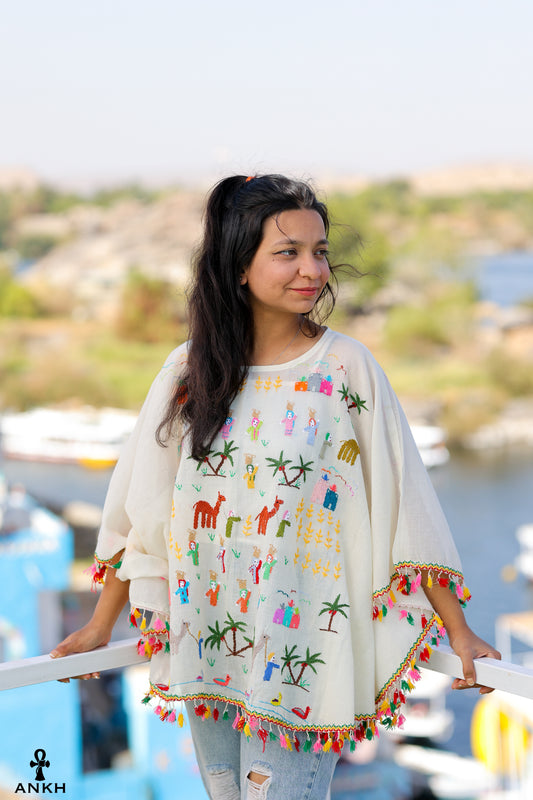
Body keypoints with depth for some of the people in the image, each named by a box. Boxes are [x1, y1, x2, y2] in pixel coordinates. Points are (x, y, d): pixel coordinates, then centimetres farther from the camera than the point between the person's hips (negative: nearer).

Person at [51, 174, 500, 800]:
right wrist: (100, 625, 12)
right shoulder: (190, 370, 2)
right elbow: (140, 508, 9)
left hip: (302, 655, -3)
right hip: (207, 649, 3)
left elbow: (405, 508, -5)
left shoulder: (347, 367, -6)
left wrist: (458, 633, -6)